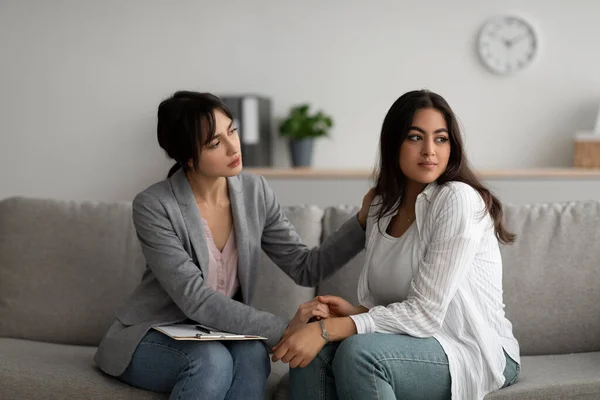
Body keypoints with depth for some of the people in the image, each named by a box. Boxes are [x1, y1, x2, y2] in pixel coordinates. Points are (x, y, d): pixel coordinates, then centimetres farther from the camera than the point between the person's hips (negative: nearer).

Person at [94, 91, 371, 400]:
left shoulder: (254, 192, -4)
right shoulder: (154, 207, -20)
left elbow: (306, 268, -4)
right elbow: (196, 300, -26)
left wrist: (363, 221, -17)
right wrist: (283, 329, -32)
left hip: (217, 334, 4)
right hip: (151, 337, -4)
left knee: (252, 354, -30)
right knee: (212, 360, -35)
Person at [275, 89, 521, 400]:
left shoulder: (458, 199, -16)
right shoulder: (382, 207, 8)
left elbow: (426, 313, -21)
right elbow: (381, 303, 9)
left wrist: (327, 329, -26)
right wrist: (353, 312, -14)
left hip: (477, 351, -6)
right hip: (418, 342, 6)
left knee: (358, 351, -31)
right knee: (312, 354, -20)